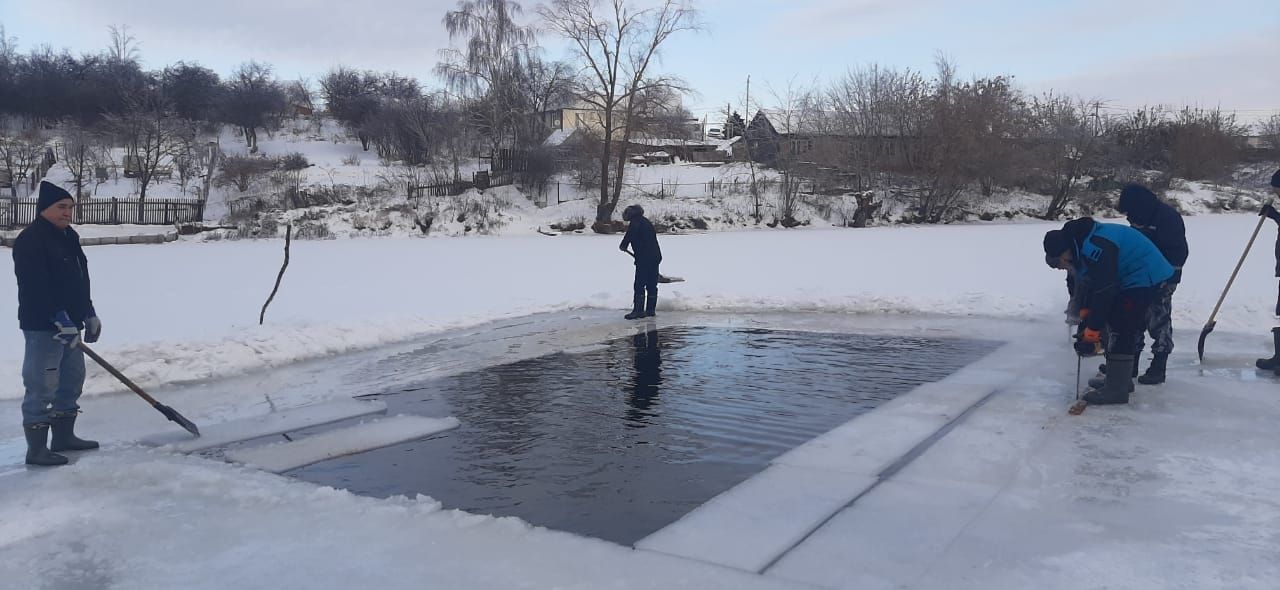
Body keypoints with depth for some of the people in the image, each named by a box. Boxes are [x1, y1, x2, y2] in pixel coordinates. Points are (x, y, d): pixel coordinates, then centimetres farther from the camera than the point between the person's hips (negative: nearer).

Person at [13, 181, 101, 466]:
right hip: (43, 326, -10)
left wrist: (89, 314, 18)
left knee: (72, 379, 17)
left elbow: (80, 280, 21)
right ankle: (36, 449, 2)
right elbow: (35, 287, -23)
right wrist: (58, 318, -27)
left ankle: (64, 436, 29)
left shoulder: (69, 237, 14)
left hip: (69, 323, 10)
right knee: (42, 386, -6)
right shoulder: (30, 240, -16)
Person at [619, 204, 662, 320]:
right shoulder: (646, 222, 19)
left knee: (639, 286, -7)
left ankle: (638, 310, -9)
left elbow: (629, 236, -19)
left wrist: (623, 246, 1)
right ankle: (650, 309, 17)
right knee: (652, 285, 12)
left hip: (644, 259, -9)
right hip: (655, 257, 9)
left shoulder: (634, 224, -7)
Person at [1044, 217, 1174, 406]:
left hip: (1143, 276, -11)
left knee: (1123, 329, -12)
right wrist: (1086, 315, 8)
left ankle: (1116, 390, -10)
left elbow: (1103, 293, -28)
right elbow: (1092, 284, 13)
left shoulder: (1094, 249, -30)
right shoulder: (1081, 245, 2)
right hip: (1126, 277, 11)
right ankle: (1120, 378, 27)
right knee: (1116, 323, 16)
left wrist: (1091, 331, -22)